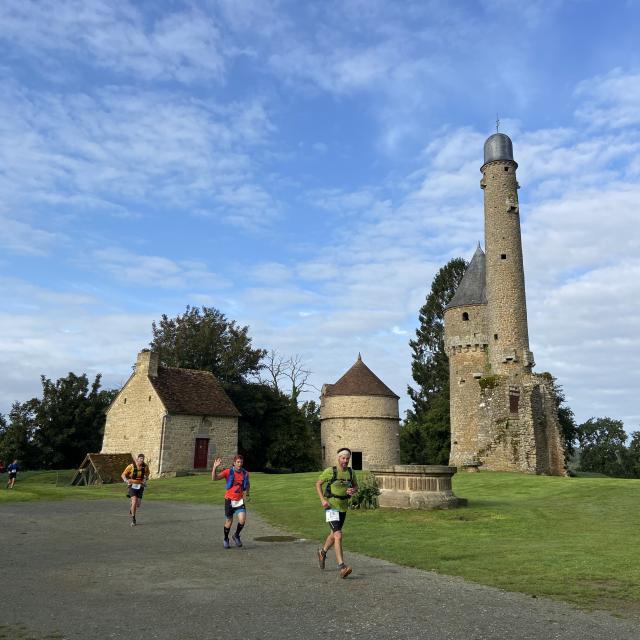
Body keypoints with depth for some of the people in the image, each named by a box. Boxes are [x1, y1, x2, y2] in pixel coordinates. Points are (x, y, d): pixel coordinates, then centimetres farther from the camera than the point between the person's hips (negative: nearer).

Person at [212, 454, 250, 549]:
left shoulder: (245, 473, -1)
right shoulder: (228, 472, -11)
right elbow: (214, 478, -20)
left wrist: (246, 495, 11)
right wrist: (215, 467, -33)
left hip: (240, 500, 2)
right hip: (229, 500, -2)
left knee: (242, 520, -13)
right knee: (229, 521, 7)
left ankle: (236, 536, 16)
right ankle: (226, 539, 33)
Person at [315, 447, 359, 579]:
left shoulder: (350, 472, -1)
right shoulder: (330, 471, -14)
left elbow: (356, 486, 12)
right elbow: (318, 484, -2)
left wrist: (353, 491, -12)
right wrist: (323, 500, -13)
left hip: (343, 508, 6)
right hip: (331, 507, -6)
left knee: (334, 534, 24)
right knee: (338, 536, -19)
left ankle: (322, 552, 50)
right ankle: (341, 567, -20)